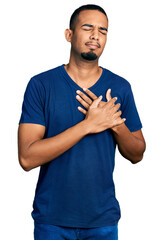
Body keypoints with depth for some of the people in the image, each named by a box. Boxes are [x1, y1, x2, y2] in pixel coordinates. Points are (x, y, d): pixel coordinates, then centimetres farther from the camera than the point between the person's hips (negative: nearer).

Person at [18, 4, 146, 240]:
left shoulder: (120, 87, 0)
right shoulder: (41, 84, -8)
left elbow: (136, 155, 5)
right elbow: (27, 158, -17)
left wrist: (117, 125, -15)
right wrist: (87, 125, -21)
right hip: (52, 219, -2)